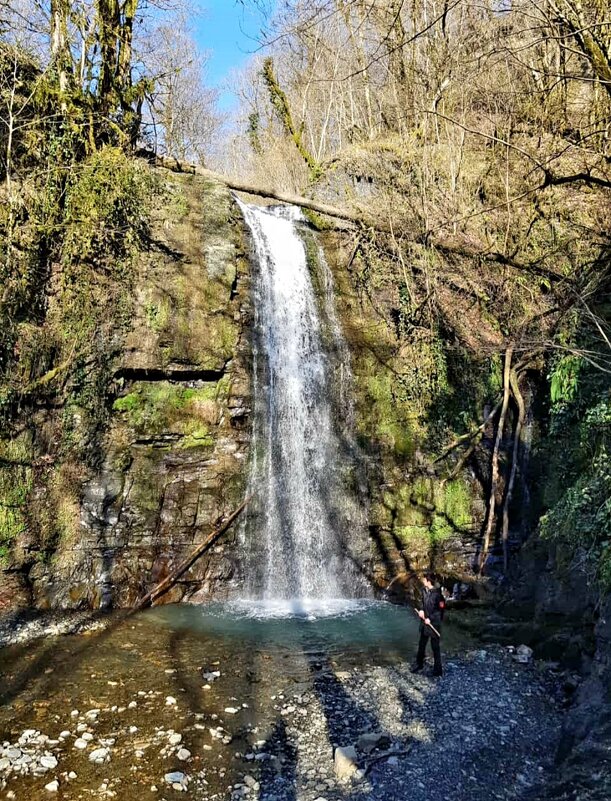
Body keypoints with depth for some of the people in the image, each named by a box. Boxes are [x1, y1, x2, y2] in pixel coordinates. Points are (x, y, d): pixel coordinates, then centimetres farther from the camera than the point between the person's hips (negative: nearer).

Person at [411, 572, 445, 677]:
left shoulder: (437, 593, -22)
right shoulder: (424, 590, 0)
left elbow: (441, 609, -17)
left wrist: (430, 619, -17)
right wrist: (421, 610, -5)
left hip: (434, 623, -7)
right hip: (425, 621, 7)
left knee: (435, 647, 5)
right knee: (421, 644, 20)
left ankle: (438, 670, 19)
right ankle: (419, 663, 38)